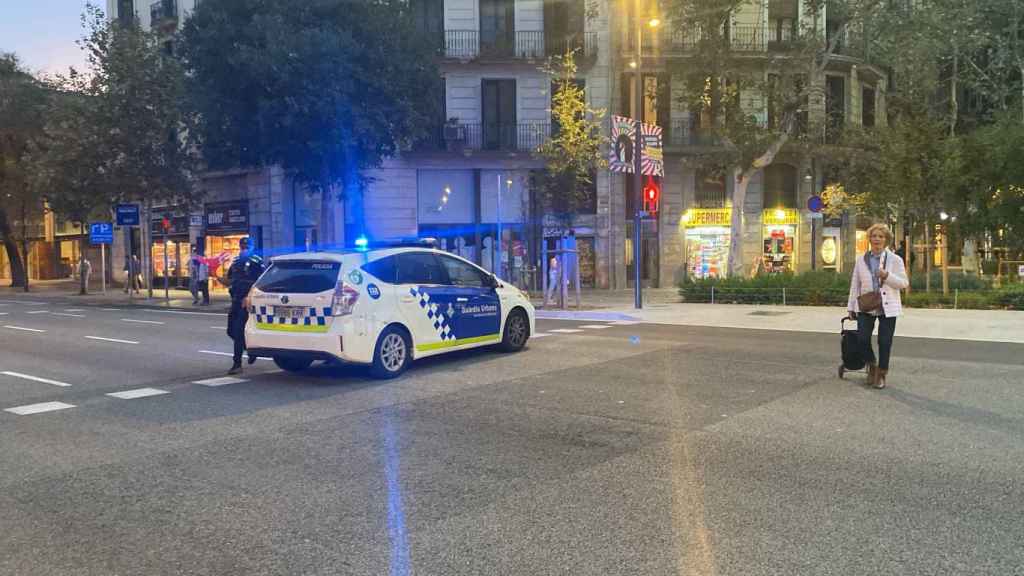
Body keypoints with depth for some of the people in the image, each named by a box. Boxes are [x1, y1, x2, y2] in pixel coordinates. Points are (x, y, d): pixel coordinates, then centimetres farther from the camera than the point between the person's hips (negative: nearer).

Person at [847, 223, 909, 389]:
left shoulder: (895, 259, 1)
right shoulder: (861, 260, 7)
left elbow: (904, 283, -2)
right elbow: (855, 285, 9)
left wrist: (886, 276, -19)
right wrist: (851, 307, 8)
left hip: (888, 307, -2)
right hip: (866, 307, 2)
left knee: (885, 342, 2)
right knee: (862, 339, -6)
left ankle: (881, 374, 17)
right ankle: (872, 365, 20)